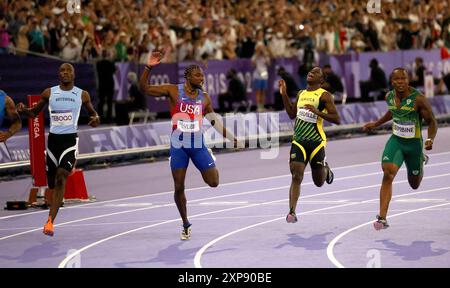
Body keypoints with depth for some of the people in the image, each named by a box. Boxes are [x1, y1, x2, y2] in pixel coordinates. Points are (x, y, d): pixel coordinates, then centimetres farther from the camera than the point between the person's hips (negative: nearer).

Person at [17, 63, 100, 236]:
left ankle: (50, 220, -22)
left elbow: (92, 112, 19)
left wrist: (95, 118, -5)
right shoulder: (49, 93, 6)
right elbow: (34, 113, 14)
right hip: (53, 139, 3)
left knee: (61, 178, -20)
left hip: (70, 140, -3)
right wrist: (23, 110, -8)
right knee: (53, 183, 10)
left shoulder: (82, 95, 4)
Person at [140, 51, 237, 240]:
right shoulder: (173, 91, -4)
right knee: (179, 187, -1)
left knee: (213, 182, -6)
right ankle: (186, 225, 15)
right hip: (178, 145, -2)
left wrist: (230, 138, 15)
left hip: (198, 144, 2)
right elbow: (144, 88, -8)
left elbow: (214, 121, 17)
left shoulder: (204, 98, 5)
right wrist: (148, 67, -21)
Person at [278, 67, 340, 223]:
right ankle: (292, 212, -12)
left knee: (319, 182, 10)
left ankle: (326, 169, 46)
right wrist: (284, 94, 15)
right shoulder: (301, 93, 14)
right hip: (298, 140, 4)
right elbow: (292, 114, 22)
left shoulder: (324, 95, -6)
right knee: (296, 177, -11)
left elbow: (336, 119, -11)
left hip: (316, 141, -4)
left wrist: (318, 112, -23)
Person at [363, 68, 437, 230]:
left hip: (414, 143, -2)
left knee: (415, 185, 15)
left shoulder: (418, 99, -19)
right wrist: (376, 124, 26)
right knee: (388, 174, -22)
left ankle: (421, 161, 52)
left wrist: (430, 140, -30)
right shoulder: (389, 97, -4)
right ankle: (382, 218, -22)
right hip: (396, 141, 2)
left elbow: (432, 122, -13)